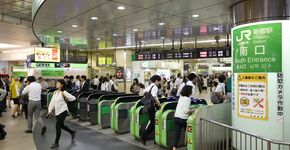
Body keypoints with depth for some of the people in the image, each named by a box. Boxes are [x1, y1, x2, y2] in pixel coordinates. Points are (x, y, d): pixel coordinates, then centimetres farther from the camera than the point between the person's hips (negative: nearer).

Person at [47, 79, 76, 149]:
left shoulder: (64, 92, -13)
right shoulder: (55, 92, 7)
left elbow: (73, 98, -14)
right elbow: (52, 102, 9)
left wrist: (66, 99, -2)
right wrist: (50, 110, 4)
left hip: (63, 111, -8)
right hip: (57, 112, 8)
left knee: (58, 126, -7)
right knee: (61, 125, 17)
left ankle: (56, 142, 7)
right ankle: (72, 132, 40)